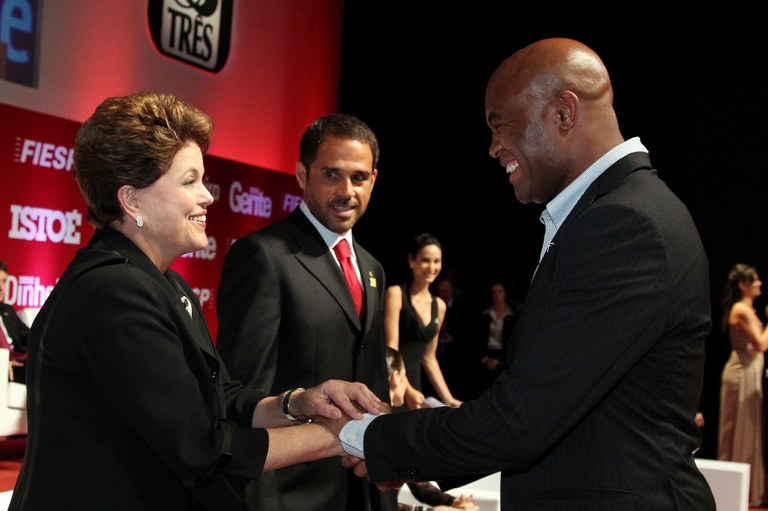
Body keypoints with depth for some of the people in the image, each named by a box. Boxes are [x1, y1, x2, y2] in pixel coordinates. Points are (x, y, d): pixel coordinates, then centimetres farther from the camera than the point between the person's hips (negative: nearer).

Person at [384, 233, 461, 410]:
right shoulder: (396, 293, -6)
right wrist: (408, 390, -22)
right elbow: (391, 348, -12)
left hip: (414, 384, 5)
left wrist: (448, 399, 10)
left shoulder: (439, 306, 12)